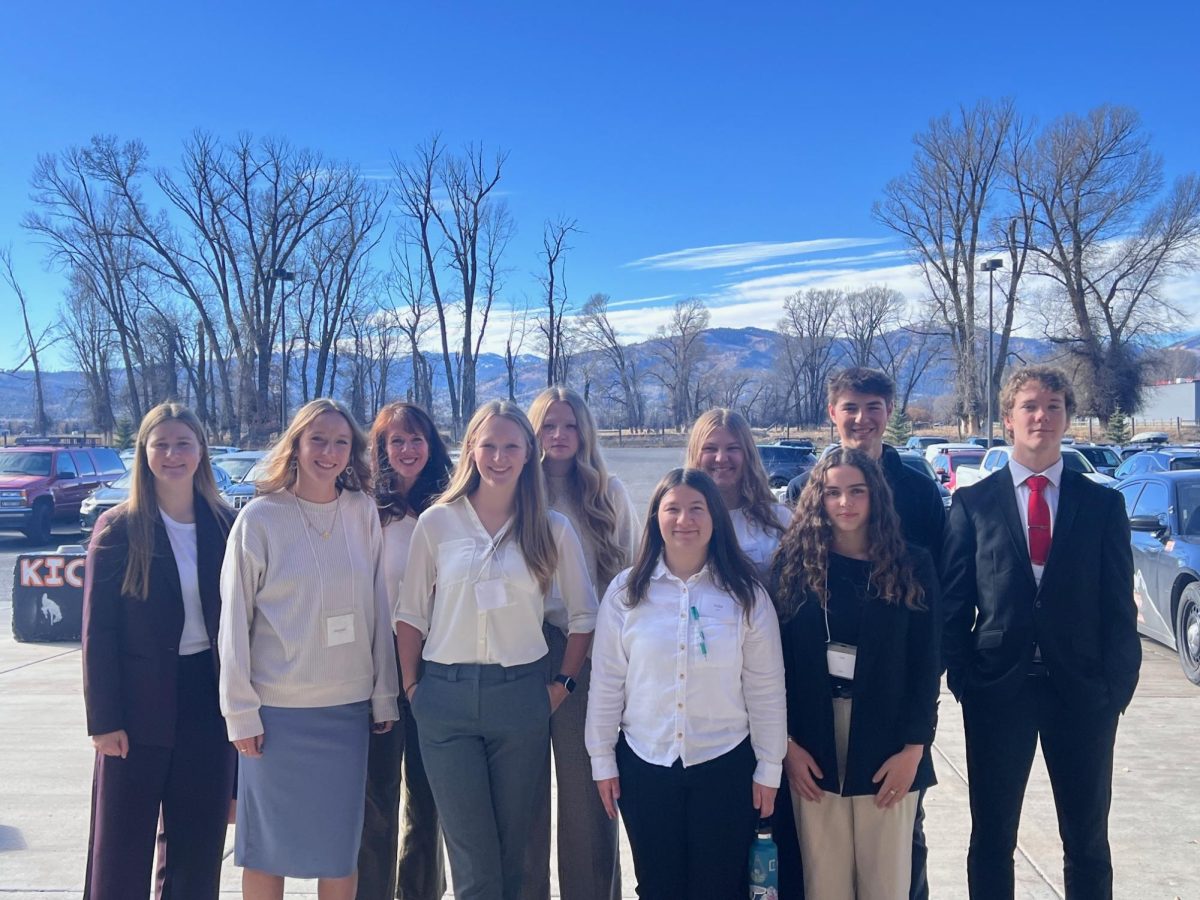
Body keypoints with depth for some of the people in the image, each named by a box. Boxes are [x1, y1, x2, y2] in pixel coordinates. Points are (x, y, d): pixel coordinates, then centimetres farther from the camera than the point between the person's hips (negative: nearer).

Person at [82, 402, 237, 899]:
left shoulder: (225, 524, 2)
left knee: (198, 849, 13)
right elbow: (97, 631, -6)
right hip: (138, 709, -2)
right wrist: (104, 720, -10)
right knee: (121, 850, 9)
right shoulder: (117, 528, -5)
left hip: (207, 701, 3)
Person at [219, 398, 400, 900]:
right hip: (277, 707, -2)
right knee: (268, 846, 10)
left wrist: (384, 694, 5)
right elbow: (234, 620, -4)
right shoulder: (261, 517, -6)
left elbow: (377, 608, 4)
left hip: (349, 705, 2)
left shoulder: (363, 512, 1)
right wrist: (241, 712, -6)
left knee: (341, 846, 11)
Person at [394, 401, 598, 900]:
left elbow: (584, 613, 7)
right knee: (473, 852, 4)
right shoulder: (437, 522, 0)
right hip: (446, 695, 0)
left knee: (512, 844, 13)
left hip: (521, 694, 1)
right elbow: (411, 612, 4)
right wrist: (411, 685, 1)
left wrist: (564, 684, 1)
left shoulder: (553, 529, 1)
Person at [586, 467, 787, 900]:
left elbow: (765, 687, -2)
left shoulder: (745, 593, -4)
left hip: (726, 765, -1)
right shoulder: (626, 590, -3)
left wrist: (769, 767, -1)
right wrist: (602, 758, 2)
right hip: (644, 764, 1)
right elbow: (606, 682, 1)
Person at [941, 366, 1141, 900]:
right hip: (997, 689, -1)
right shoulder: (973, 503, 1)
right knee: (992, 837, 11)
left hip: (1083, 691, 1)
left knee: (1088, 840, 14)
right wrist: (962, 677, -7)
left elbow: (1119, 605, 2)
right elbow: (953, 603, 0)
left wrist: (1117, 685, -6)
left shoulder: (1103, 504, 4)